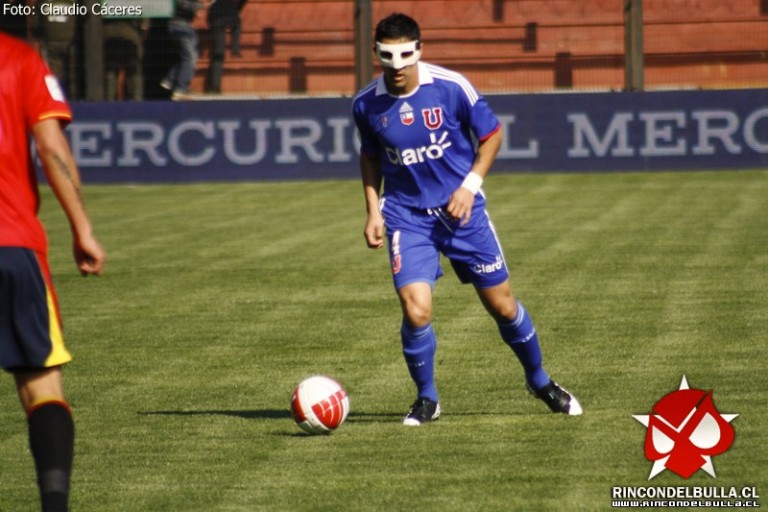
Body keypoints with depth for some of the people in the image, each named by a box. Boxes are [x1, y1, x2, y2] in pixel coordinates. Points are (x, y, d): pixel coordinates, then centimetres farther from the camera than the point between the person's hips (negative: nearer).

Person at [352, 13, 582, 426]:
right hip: (407, 216, 0)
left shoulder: (451, 88, -13)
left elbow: (491, 134, 0)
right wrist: (373, 211, 5)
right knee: (416, 311, -16)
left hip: (460, 210, 0)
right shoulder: (366, 104, -6)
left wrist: (470, 184, -11)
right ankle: (426, 400, 8)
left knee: (502, 305, 6)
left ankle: (540, 382, 31)